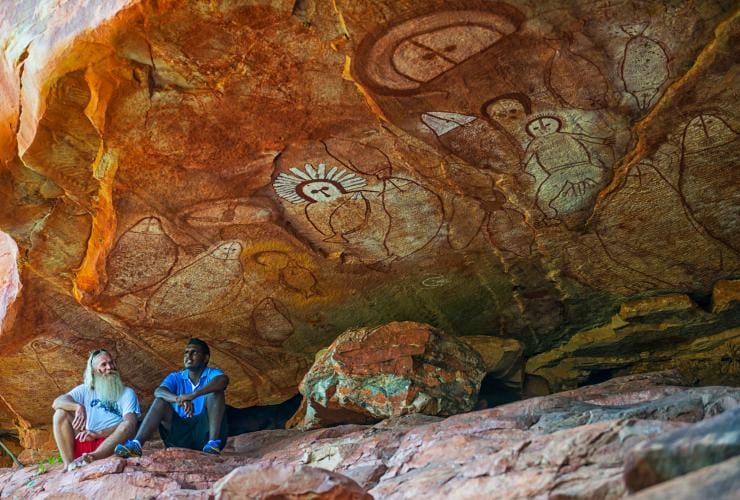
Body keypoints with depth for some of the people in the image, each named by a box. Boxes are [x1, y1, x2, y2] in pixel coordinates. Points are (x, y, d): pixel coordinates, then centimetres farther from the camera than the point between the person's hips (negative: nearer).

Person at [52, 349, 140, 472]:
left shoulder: (127, 393, 8)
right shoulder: (85, 390, 14)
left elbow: (130, 425, -7)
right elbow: (57, 402, -3)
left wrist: (98, 434, -20)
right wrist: (78, 406, -25)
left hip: (111, 445, -2)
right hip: (84, 442, 2)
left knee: (127, 425, -30)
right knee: (61, 413, -14)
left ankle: (91, 457, -53)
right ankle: (69, 465, -29)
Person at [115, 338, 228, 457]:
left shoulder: (212, 374, 2)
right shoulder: (176, 377, 11)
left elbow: (224, 380, -25)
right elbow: (158, 391, -11)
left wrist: (194, 394, -38)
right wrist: (178, 399, -34)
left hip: (206, 431, -3)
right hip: (180, 434, 3)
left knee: (214, 392, -20)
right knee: (160, 401, -14)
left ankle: (213, 442, -34)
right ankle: (136, 444, -32)